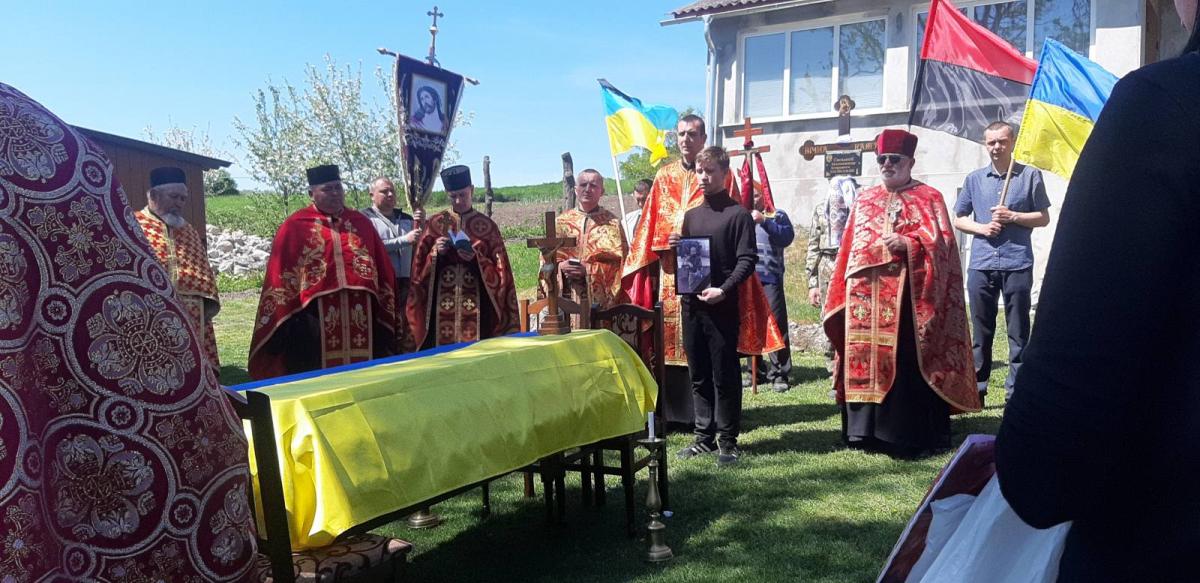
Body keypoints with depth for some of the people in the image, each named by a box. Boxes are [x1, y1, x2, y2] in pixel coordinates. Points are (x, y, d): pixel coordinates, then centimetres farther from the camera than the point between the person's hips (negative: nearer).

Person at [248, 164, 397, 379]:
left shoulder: (361, 223, 13)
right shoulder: (295, 226, 5)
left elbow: (383, 270, 15)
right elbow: (281, 275, 4)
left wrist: (383, 319, 10)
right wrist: (287, 320, -2)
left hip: (360, 318, 3)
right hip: (313, 319, -3)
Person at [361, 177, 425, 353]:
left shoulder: (406, 218, 17)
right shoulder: (365, 217, 0)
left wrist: (422, 225, 2)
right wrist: (404, 240, -15)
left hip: (406, 284, 5)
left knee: (407, 335, 5)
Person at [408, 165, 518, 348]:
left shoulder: (487, 226, 5)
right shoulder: (435, 223, 7)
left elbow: (499, 270, 2)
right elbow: (419, 266, 8)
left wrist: (476, 259, -14)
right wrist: (435, 253, -11)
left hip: (476, 303, -1)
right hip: (442, 302, 1)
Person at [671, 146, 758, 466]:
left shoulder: (738, 215, -3)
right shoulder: (691, 215, 15)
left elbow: (747, 260, -10)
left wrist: (724, 289, -22)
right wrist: (676, 248, 0)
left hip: (723, 307, -6)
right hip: (691, 304, 6)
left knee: (725, 376, 1)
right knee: (698, 376, 11)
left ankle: (728, 440, 11)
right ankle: (704, 436, 21)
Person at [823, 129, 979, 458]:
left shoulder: (929, 198, 5)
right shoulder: (864, 201, 18)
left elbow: (942, 243, -4)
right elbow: (850, 250, 16)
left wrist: (907, 244, -19)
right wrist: (844, 292, 9)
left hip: (908, 297, -4)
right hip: (866, 297, 5)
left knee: (907, 364, -6)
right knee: (865, 360, 5)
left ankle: (911, 434, 3)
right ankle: (868, 430, 15)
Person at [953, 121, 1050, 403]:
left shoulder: (1030, 175, 5)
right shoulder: (974, 179, 12)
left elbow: (1043, 218, 6)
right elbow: (959, 219, 14)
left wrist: (1012, 216, -10)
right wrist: (981, 227, -5)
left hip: (1017, 265, -2)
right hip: (981, 265, 2)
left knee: (1018, 332, 1)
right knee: (980, 331, 7)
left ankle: (1017, 390, 8)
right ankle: (976, 388, 15)